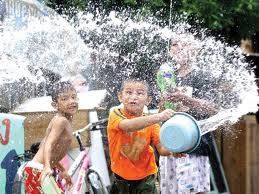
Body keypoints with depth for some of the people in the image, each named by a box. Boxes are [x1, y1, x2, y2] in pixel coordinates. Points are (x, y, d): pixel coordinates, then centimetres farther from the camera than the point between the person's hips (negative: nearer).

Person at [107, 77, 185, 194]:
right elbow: (129, 125, -34)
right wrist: (159, 117, -48)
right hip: (121, 178, -1)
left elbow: (162, 148, -12)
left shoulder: (151, 123, -3)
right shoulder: (115, 114, -12)